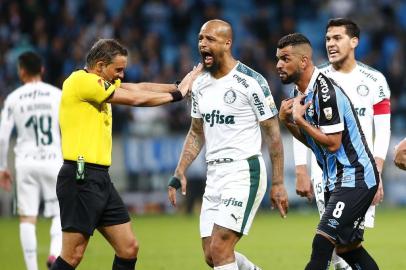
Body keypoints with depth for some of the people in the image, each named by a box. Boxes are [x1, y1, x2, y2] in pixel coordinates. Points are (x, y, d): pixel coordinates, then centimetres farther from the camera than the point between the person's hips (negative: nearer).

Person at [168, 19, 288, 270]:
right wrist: (179, 174, 11)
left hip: (245, 172, -7)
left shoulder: (251, 82, -11)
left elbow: (273, 134, -7)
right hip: (214, 174, 7)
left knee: (219, 249, -14)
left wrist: (278, 183, -8)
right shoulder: (200, 85, 9)